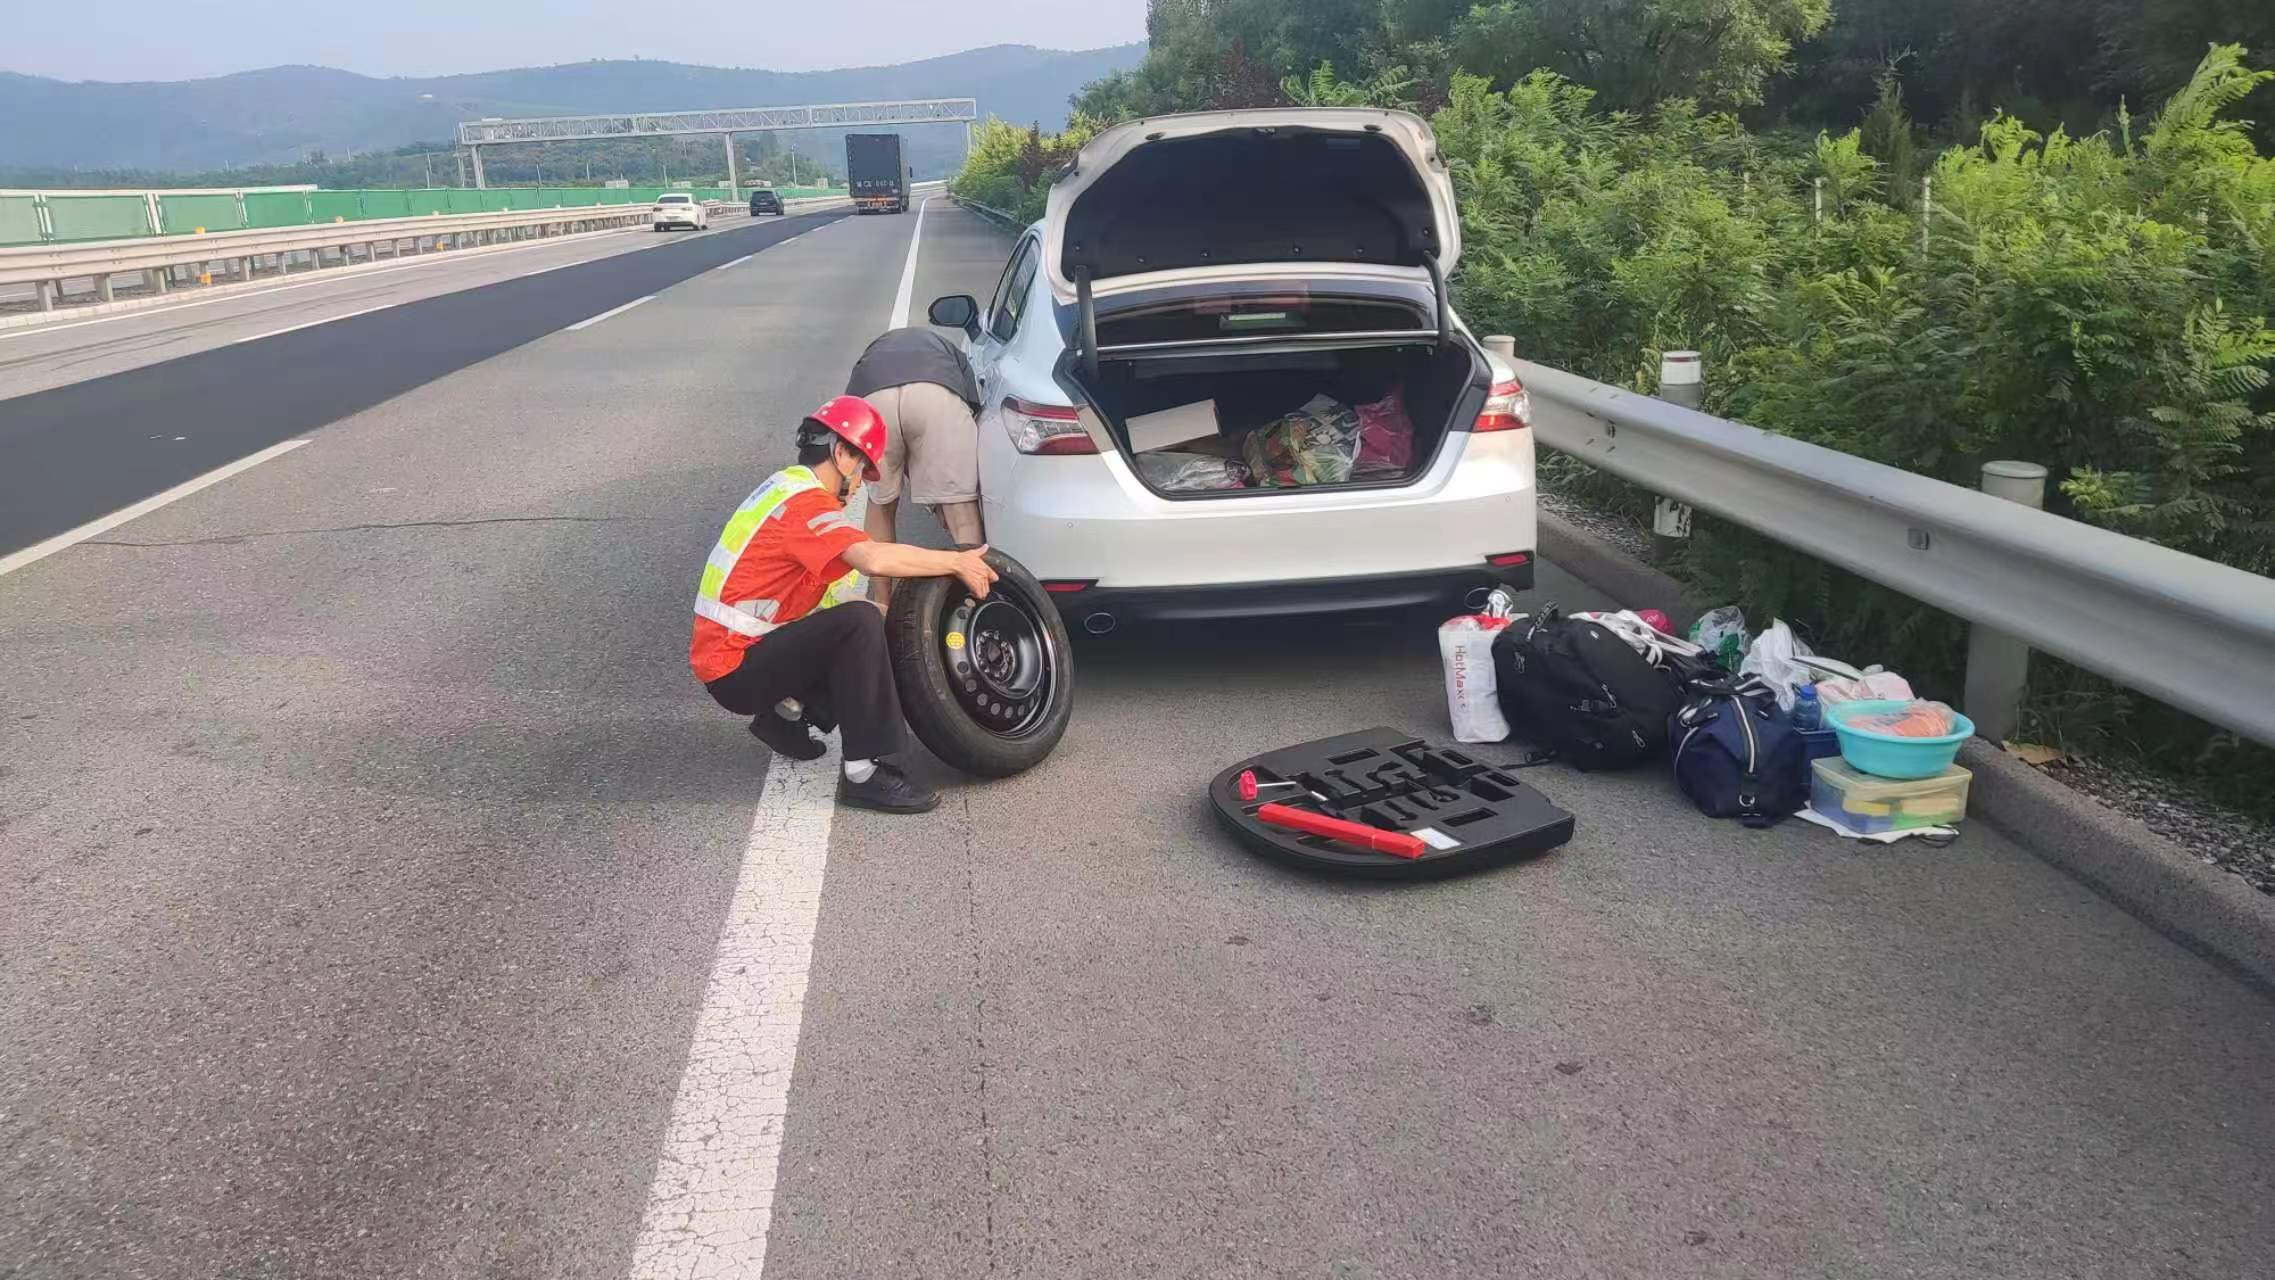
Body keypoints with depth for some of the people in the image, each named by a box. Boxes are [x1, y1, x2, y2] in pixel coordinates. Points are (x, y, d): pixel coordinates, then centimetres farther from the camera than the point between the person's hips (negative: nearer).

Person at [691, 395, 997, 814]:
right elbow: (874, 558, -36)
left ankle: (787, 714, 12)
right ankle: (863, 775, -24)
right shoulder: (804, 503, -18)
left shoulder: (786, 487, 14)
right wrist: (957, 563, -24)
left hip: (724, 650, 10)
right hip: (735, 669, -10)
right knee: (861, 624, -26)